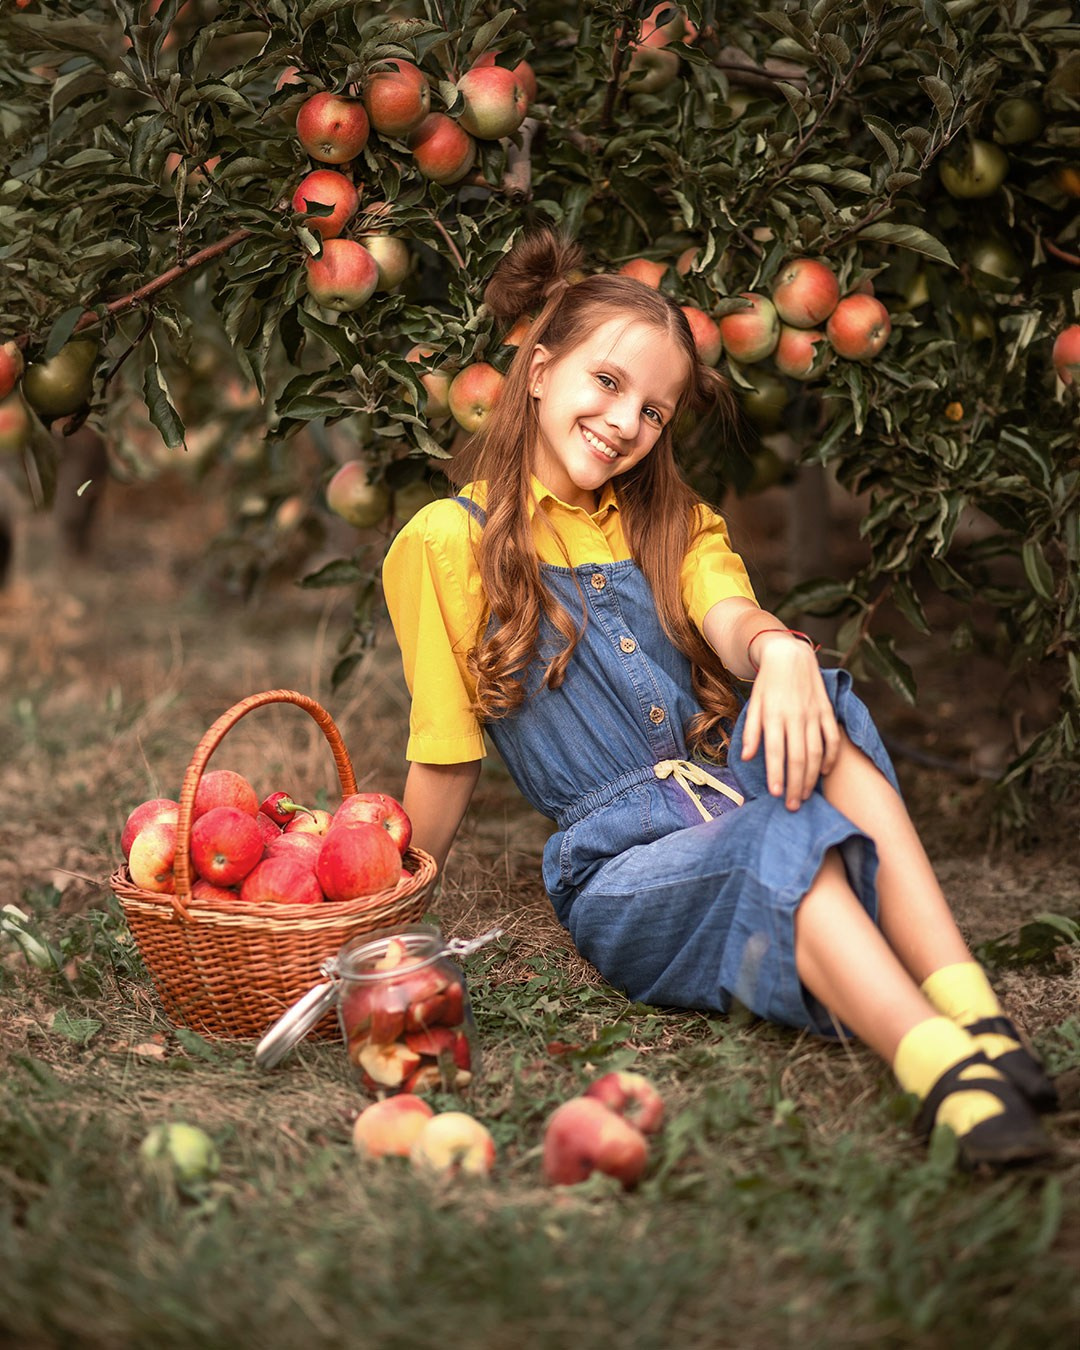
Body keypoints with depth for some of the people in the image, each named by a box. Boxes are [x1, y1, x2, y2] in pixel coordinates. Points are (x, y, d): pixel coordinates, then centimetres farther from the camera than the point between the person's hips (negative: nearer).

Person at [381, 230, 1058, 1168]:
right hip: (620, 868, -4)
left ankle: (978, 1021, -44)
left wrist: (780, 649, -27)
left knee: (820, 726, -31)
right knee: (780, 841, -36)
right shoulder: (449, 544, 3)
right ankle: (946, 1075, -56)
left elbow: (732, 619, -4)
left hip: (728, 789, 4)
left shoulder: (675, 524, 19)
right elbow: (445, 763, 8)